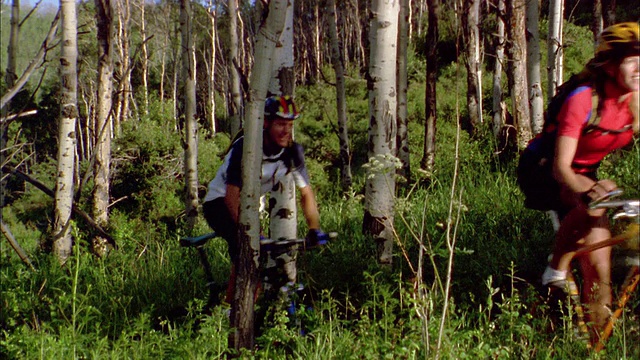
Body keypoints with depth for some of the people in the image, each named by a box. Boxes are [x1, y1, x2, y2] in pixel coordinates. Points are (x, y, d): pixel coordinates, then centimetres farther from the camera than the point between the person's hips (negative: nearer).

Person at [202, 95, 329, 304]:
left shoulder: (293, 151, -13)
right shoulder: (245, 146, -29)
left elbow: (306, 192, -6)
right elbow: (232, 195, -32)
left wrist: (315, 229, -18)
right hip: (219, 202, -6)